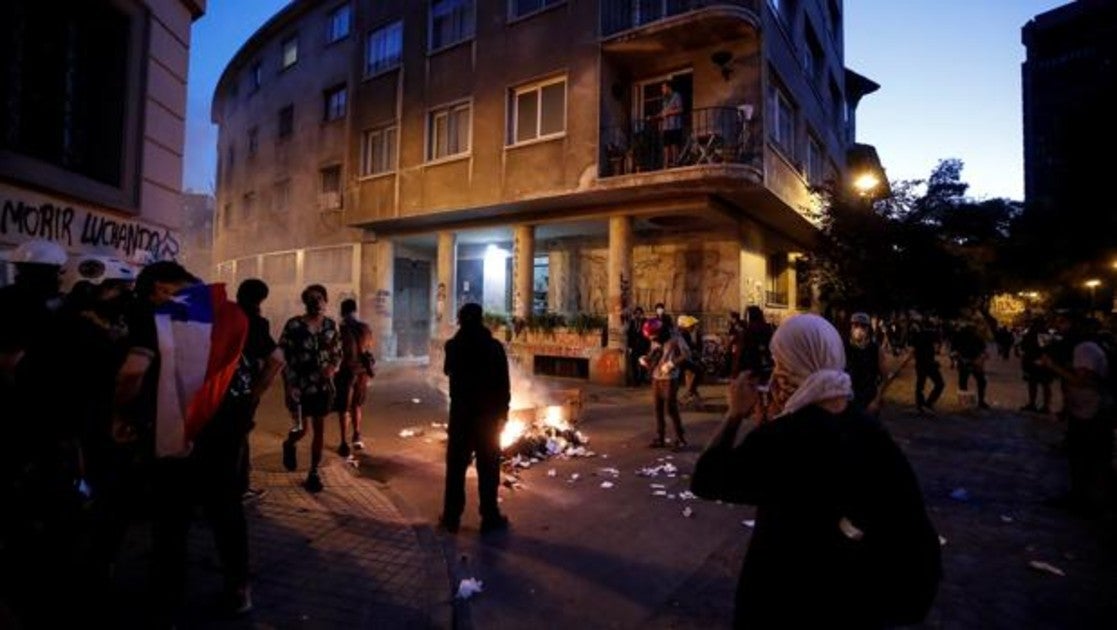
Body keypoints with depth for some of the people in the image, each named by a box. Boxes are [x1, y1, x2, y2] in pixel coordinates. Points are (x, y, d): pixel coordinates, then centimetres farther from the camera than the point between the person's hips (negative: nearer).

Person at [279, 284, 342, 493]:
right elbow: (283, 356, -7)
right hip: (300, 385, -3)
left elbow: (338, 352, 11)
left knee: (319, 430, 7)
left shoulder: (331, 325, 2)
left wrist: (333, 367, -11)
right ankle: (289, 445, 39)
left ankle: (314, 473, 21)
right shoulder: (294, 325, -8)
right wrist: (290, 385, -14)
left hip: (323, 386, 3)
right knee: (301, 429, 1)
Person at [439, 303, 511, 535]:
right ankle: (490, 517, 9)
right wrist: (503, 412, 2)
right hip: (488, 413, -2)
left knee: (456, 465, 10)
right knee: (488, 468, 4)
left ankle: (451, 517, 15)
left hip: (461, 413, 2)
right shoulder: (494, 347, -8)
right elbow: (504, 384, -8)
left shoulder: (453, 346, -1)